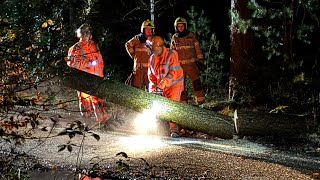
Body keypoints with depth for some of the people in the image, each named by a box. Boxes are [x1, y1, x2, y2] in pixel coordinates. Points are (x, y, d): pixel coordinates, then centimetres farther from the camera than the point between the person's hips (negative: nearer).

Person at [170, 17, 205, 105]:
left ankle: (200, 99, -12)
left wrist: (200, 60, 3)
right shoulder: (174, 38, 9)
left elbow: (197, 48, 7)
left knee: (196, 81, -13)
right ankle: (183, 101, 10)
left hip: (191, 63, -2)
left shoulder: (191, 35, 3)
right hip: (179, 64, 2)